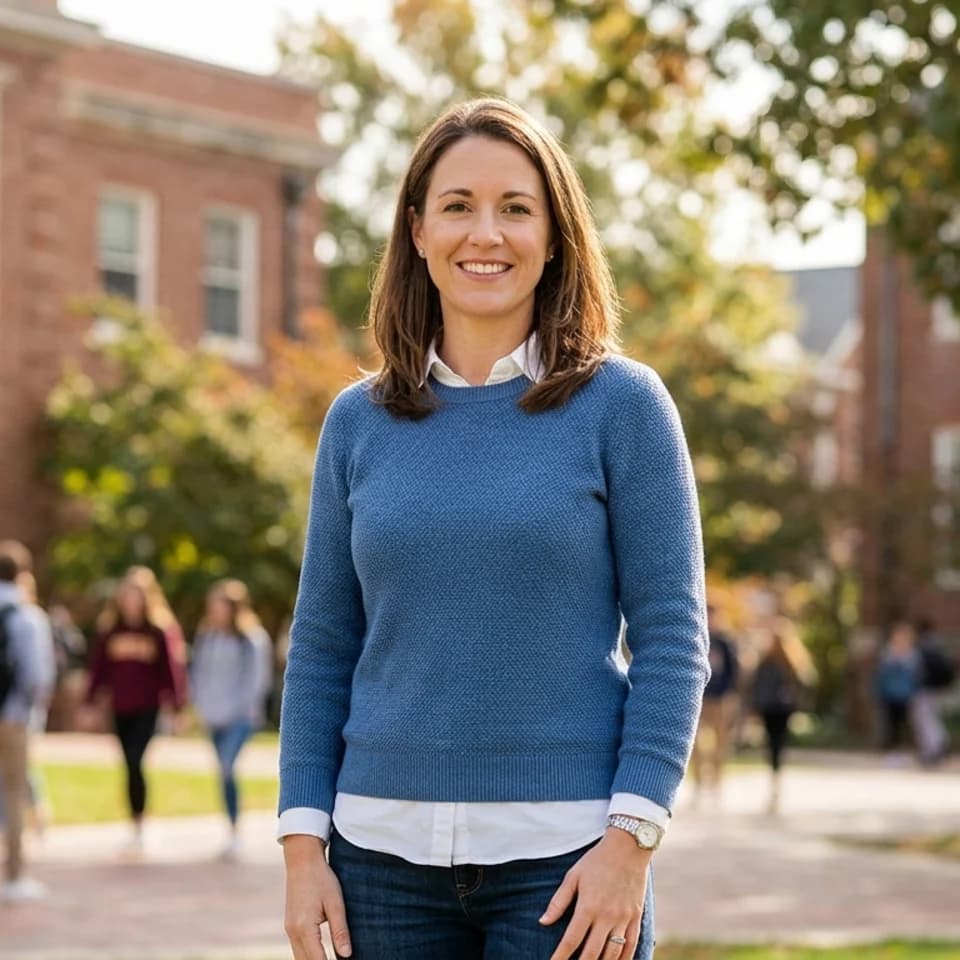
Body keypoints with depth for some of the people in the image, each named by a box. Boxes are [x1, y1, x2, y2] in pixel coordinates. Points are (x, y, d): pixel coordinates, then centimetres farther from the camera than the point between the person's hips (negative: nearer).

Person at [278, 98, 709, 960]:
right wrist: (303, 844, 2)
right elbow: (322, 647, 10)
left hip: (562, 854, -3)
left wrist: (630, 838, -11)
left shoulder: (621, 405, 0)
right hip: (386, 849, 3)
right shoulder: (360, 422, 8)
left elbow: (672, 635, -3)